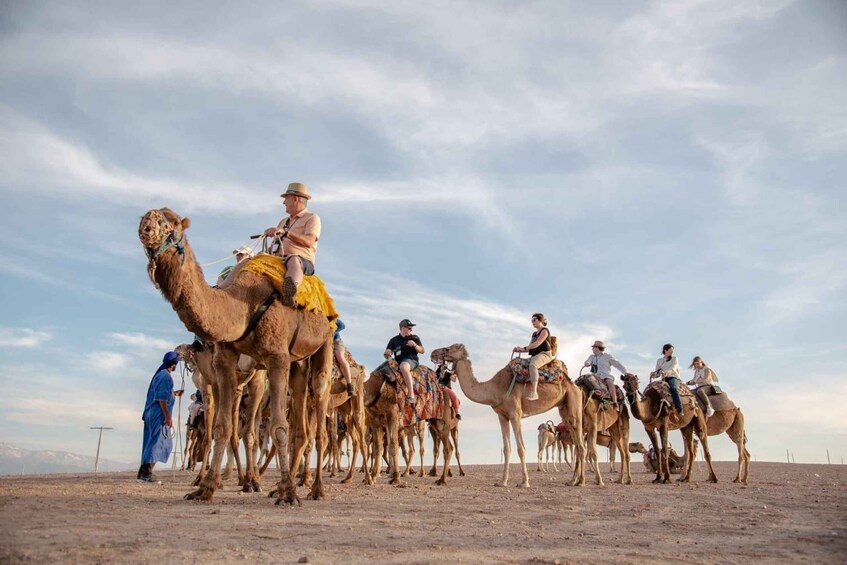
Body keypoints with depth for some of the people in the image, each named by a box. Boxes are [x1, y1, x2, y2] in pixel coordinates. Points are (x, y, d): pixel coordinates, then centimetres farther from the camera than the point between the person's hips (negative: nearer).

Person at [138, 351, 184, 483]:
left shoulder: (160, 374, 17)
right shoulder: (165, 375, -13)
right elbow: (161, 398, -19)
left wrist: (174, 393, 35)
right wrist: (168, 416, -19)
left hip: (153, 414, 10)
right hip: (159, 414, -10)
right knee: (156, 442, -7)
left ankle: (143, 471, 16)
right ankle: (147, 473, -6)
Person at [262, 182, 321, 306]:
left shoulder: (312, 218, 10)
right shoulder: (283, 222, 32)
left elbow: (308, 242, -9)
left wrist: (285, 232, -18)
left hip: (303, 261, -7)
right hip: (280, 260, 7)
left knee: (293, 260, -41)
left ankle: (289, 291, -69)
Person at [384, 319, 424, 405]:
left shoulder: (414, 338, 16)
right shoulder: (394, 340, 18)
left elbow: (422, 351, 11)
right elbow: (386, 355, 15)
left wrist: (415, 345, -8)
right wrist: (386, 353, -10)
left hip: (411, 360, -4)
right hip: (398, 362, 4)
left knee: (403, 366, -39)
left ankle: (411, 395, -46)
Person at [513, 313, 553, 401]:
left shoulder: (544, 331, -2)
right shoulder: (534, 334, 23)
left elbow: (537, 344, -15)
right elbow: (530, 347, 18)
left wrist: (524, 348, -15)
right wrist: (519, 350, 2)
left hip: (545, 354, -10)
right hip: (535, 356, 10)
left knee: (532, 364, -38)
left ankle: (534, 392, -46)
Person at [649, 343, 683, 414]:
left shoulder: (674, 358, 10)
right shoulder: (659, 360, 17)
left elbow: (673, 368, -11)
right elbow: (657, 373, 12)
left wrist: (666, 372, -32)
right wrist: (654, 374, -13)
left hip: (673, 378, -4)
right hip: (664, 379, 4)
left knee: (673, 388, -36)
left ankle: (679, 409, -46)